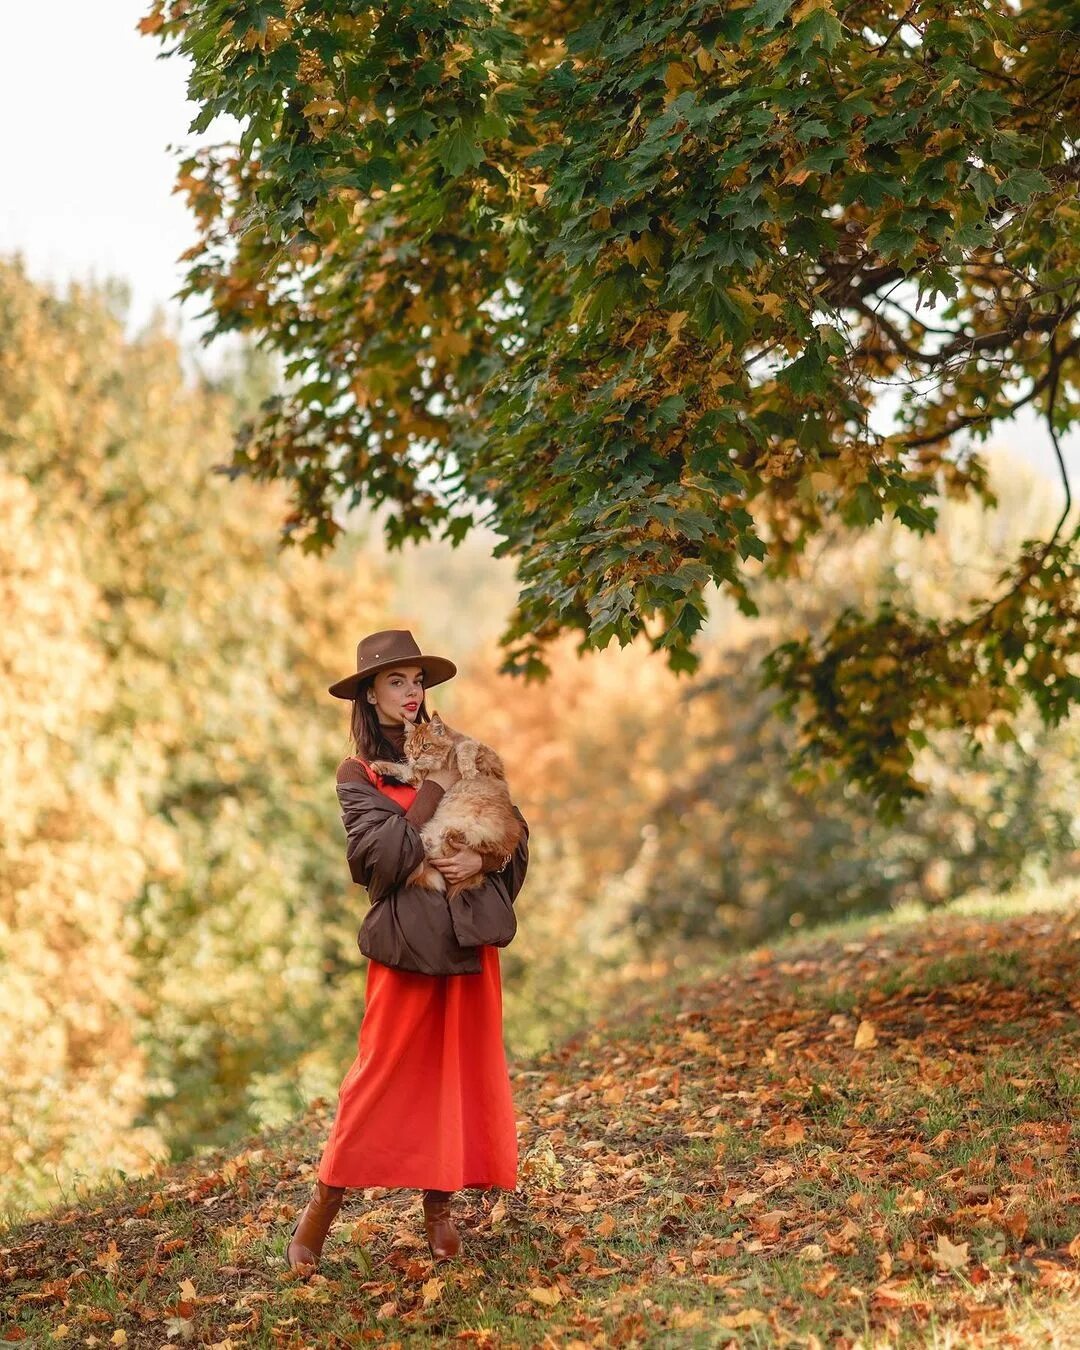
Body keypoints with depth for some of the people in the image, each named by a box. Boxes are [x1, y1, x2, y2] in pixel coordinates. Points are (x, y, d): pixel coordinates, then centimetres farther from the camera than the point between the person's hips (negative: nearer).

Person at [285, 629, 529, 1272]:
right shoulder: (358, 773, 0)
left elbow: (514, 833, 7)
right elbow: (384, 853, -16)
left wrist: (483, 859, -13)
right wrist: (434, 789, -11)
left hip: (469, 935, 4)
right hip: (408, 936, -4)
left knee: (463, 1070, 6)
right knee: (384, 1072, -5)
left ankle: (440, 1206, 18)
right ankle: (320, 1215, 4)